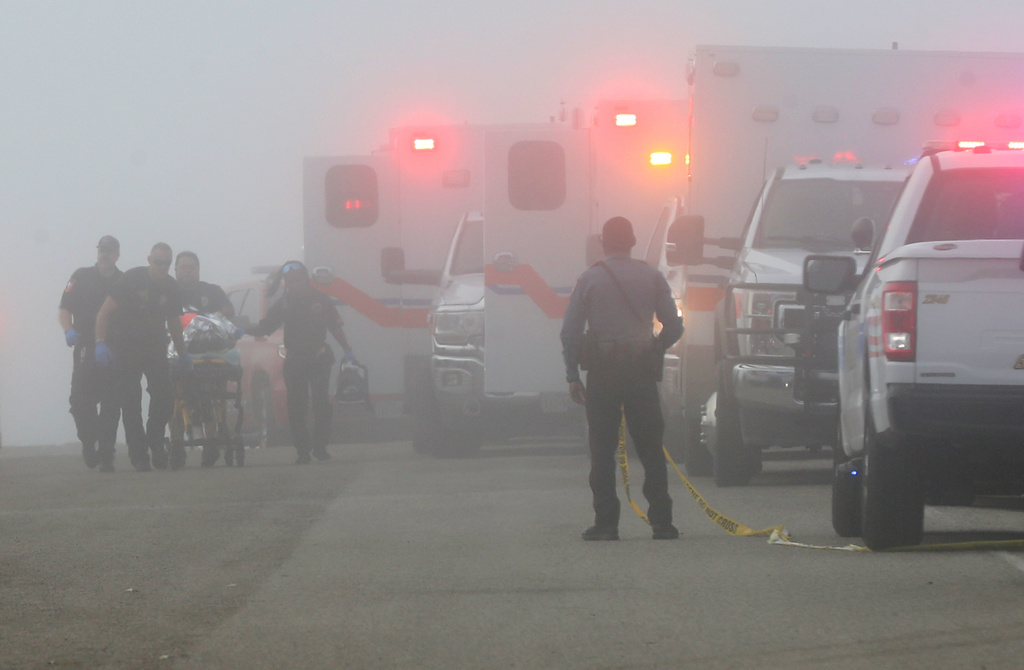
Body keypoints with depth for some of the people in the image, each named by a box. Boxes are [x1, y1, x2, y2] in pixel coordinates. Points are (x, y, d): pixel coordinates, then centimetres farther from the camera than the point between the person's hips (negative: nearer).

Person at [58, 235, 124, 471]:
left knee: (111, 405, -3)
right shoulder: (82, 277, 9)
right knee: (81, 399, -12)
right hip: (86, 349, -1)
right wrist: (68, 330, -15)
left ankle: (106, 456, 1)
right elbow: (64, 309, 4)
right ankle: (88, 442, 12)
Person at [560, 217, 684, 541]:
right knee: (651, 449, 6)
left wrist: (572, 376, 2)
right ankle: (661, 522, 3)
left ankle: (605, 523, -2)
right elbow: (674, 327, 5)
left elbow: (570, 332, -3)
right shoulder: (652, 277, 5)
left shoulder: (590, 279, 0)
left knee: (602, 450, 2)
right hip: (642, 369, 2)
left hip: (603, 369, -2)